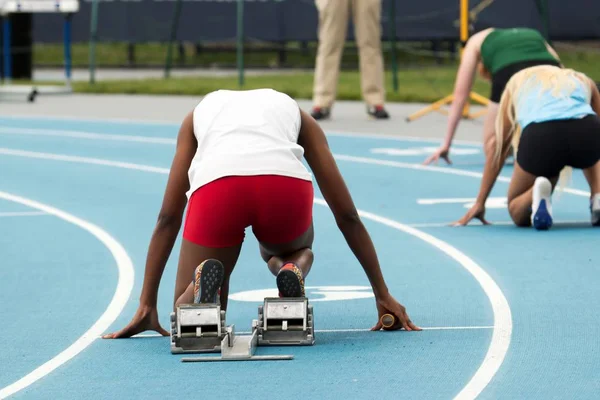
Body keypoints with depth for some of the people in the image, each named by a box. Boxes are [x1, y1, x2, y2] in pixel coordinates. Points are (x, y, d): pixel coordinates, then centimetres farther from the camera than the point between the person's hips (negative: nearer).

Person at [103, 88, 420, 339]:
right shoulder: (296, 113, 38)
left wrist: (147, 306, 37)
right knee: (293, 250, 38)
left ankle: (205, 285, -14)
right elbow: (347, 215, 35)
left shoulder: (199, 114, 40)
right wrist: (382, 295, 40)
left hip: (215, 182, 0)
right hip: (287, 181, 0)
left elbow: (168, 217, 35)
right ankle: (292, 272, 2)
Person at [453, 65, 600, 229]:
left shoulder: (518, 82, 38)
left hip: (540, 135, -1)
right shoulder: (581, 80, 38)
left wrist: (480, 203, 35)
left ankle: (536, 195, -13)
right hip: (586, 132, 1)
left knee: (519, 214, 25)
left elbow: (496, 145, 34)